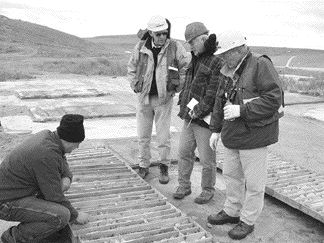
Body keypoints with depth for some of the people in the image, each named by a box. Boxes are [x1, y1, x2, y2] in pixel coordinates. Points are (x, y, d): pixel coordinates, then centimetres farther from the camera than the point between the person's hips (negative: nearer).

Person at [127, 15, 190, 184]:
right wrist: (135, 85, 5)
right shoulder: (141, 47, 0)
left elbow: (187, 67, 2)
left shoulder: (175, 47, -6)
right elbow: (131, 68, 14)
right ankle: (143, 166, 26)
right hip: (144, 97, 2)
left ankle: (164, 166, 20)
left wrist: (177, 86, -1)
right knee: (143, 136, 10)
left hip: (164, 98, -2)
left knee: (163, 137, 2)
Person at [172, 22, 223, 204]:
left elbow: (213, 94, -20)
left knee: (207, 158, 5)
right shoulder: (197, 59, 13)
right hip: (190, 116, 8)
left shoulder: (217, 62, -16)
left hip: (205, 118, -8)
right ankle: (184, 186, 27)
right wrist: (184, 105, 11)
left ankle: (208, 190, 24)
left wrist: (197, 111, -17)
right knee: (184, 151, 12)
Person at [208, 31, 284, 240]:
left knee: (254, 182, 6)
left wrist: (241, 110, -25)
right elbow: (220, 101, 15)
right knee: (231, 175, 19)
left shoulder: (261, 65, -15)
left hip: (254, 135, -8)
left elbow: (274, 99, -22)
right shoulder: (228, 71, 8)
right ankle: (232, 211, 37)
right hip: (233, 135, 8)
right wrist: (216, 130, 14)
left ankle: (248, 221, 22)